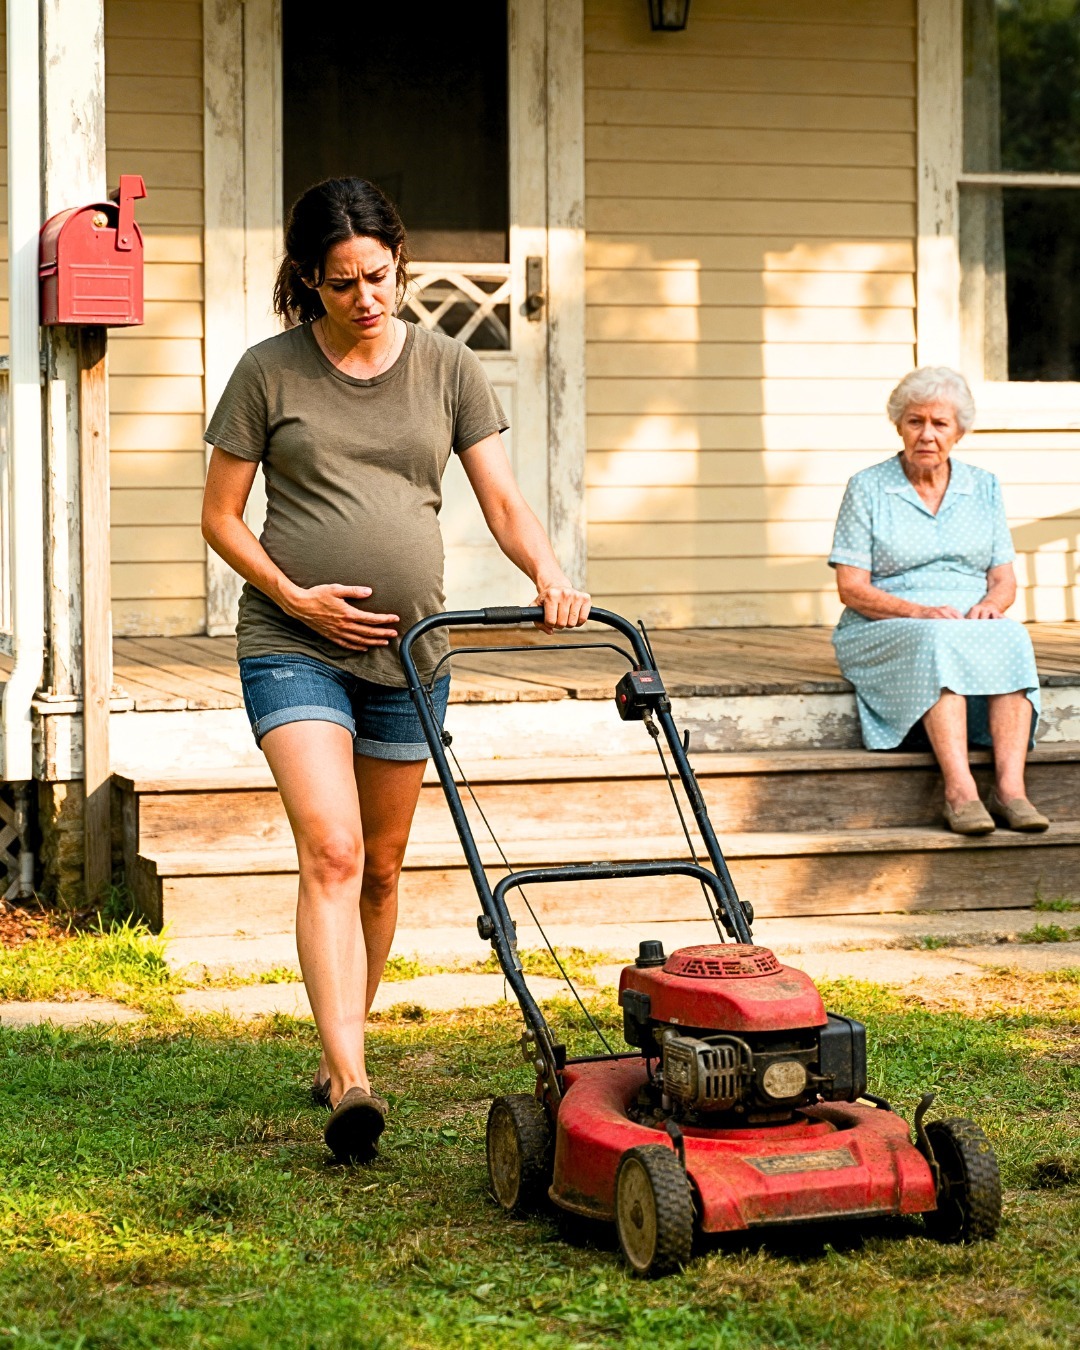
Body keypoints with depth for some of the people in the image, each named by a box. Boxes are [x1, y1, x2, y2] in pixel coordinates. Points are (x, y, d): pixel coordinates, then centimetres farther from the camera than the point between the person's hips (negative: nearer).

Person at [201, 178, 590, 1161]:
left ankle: (343, 1046, 30)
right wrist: (294, 596, -12)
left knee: (380, 870, 12)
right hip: (295, 647, -3)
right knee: (331, 854, -18)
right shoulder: (270, 372, -1)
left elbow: (502, 500, 2)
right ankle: (349, 1082, -25)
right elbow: (221, 516, 2)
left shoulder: (446, 368, 5)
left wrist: (548, 572, -17)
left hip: (409, 648, 3)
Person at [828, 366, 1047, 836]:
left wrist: (991, 603, -13)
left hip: (976, 626, 3)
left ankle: (1010, 785, -43)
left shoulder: (984, 488, 15)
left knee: (1011, 639, -32)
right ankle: (959, 790, -49)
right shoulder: (868, 489, 3)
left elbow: (1005, 579, 12)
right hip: (887, 633, -3)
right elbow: (851, 587, -4)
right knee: (939, 644, -38)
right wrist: (919, 612, -19)